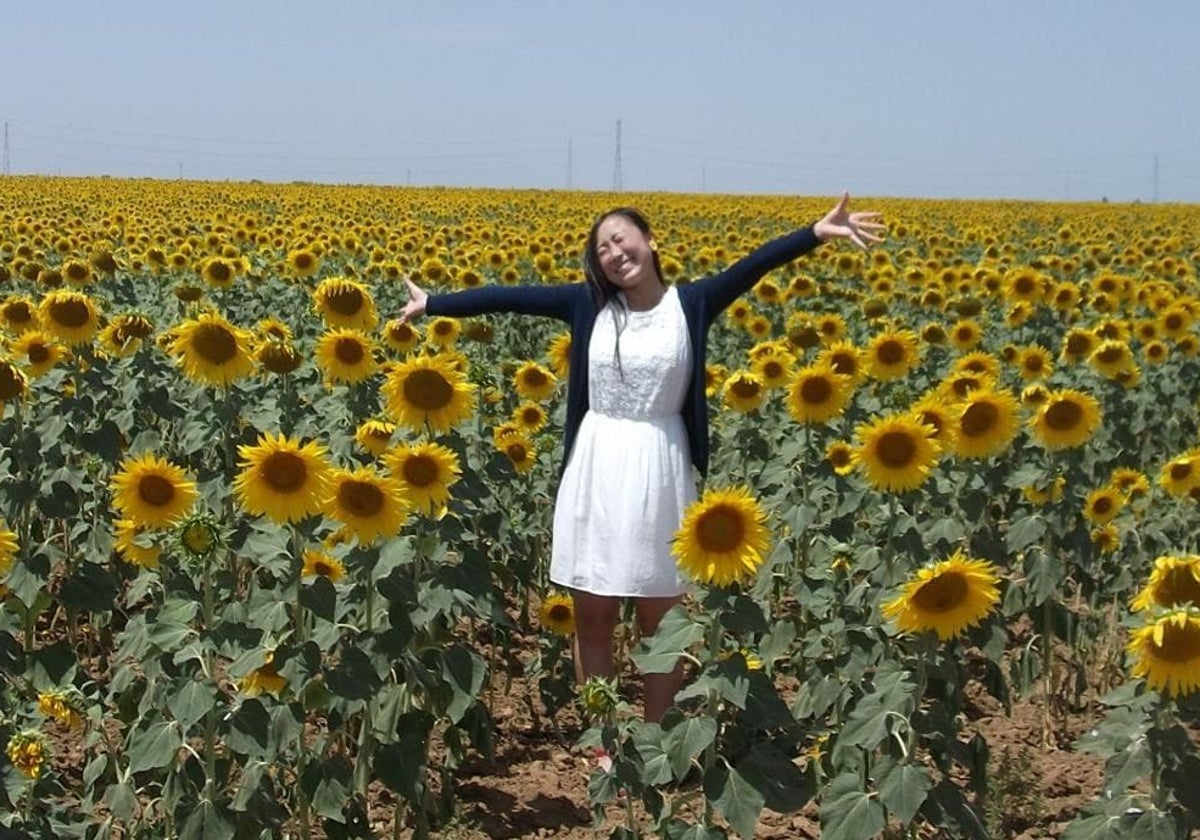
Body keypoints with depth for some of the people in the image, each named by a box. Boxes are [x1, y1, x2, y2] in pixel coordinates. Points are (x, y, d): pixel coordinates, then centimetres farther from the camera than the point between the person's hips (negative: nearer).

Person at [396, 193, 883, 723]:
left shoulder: (691, 303, -3)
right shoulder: (588, 303, 2)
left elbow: (752, 266, -15)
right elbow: (510, 297, 2)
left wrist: (817, 233, -27)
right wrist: (432, 304, 2)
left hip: (659, 468, -2)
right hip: (596, 466, 2)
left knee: (660, 623, 9)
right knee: (592, 620, 9)